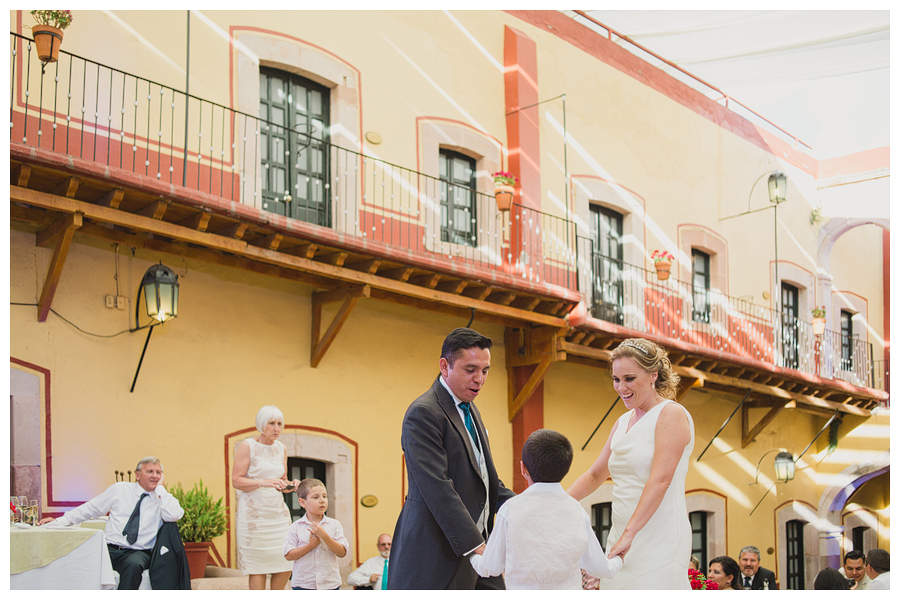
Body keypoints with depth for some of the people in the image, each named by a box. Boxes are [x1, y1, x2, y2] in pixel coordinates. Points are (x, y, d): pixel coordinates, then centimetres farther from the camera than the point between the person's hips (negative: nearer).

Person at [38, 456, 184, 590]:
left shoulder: (163, 498, 8)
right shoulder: (120, 489, 12)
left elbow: (173, 516, -15)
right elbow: (91, 508, 16)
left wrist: (160, 488, -5)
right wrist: (59, 521, 8)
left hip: (138, 553, -2)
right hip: (110, 549, 2)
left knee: (134, 565, -38)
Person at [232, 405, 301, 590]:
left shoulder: (281, 448, 13)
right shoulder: (247, 446, -3)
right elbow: (236, 480, -8)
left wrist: (290, 484, 0)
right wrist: (263, 482, -20)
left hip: (278, 511, 5)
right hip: (254, 512, -5)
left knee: (286, 565, 0)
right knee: (257, 567, -4)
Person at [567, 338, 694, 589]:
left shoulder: (671, 415, -7)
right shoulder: (623, 422, 17)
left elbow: (660, 480, -17)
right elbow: (595, 474, 23)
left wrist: (629, 533, -24)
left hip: (658, 543, -7)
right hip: (622, 541, 7)